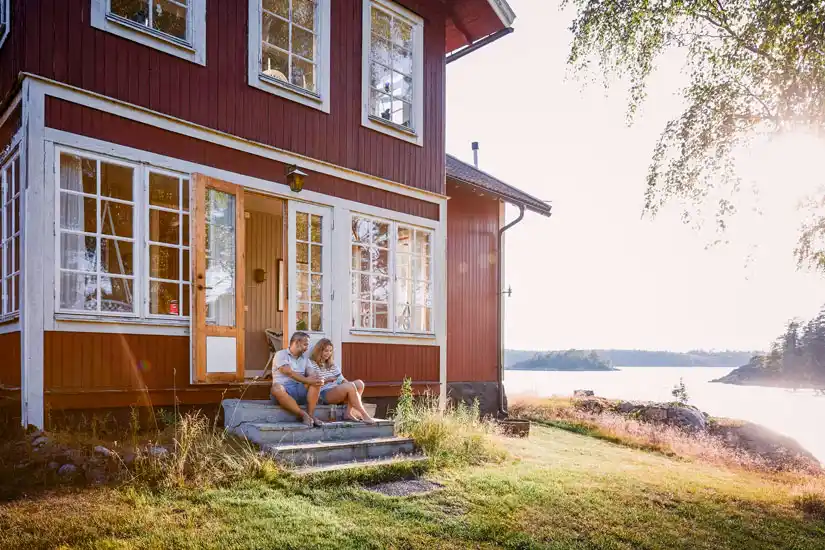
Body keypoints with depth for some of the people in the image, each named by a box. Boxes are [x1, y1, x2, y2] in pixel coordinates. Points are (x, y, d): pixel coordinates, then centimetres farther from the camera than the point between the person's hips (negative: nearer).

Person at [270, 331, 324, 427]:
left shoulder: (305, 358, 21)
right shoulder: (281, 354, 3)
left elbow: (311, 374, 5)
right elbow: (289, 372, -13)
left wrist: (317, 378, -20)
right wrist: (307, 380, -24)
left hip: (300, 390, 5)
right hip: (284, 390, -5)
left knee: (316, 382, -19)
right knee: (276, 388, -38)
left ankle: (310, 415, -26)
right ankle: (303, 415, -30)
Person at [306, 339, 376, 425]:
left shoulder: (332, 364, 23)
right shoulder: (311, 364, 3)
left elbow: (341, 379, 13)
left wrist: (347, 383, -6)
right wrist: (327, 380, -10)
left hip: (337, 392, 8)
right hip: (323, 394, -7)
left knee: (359, 383, -15)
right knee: (350, 386, -30)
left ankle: (348, 413, -23)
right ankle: (364, 415, -28)